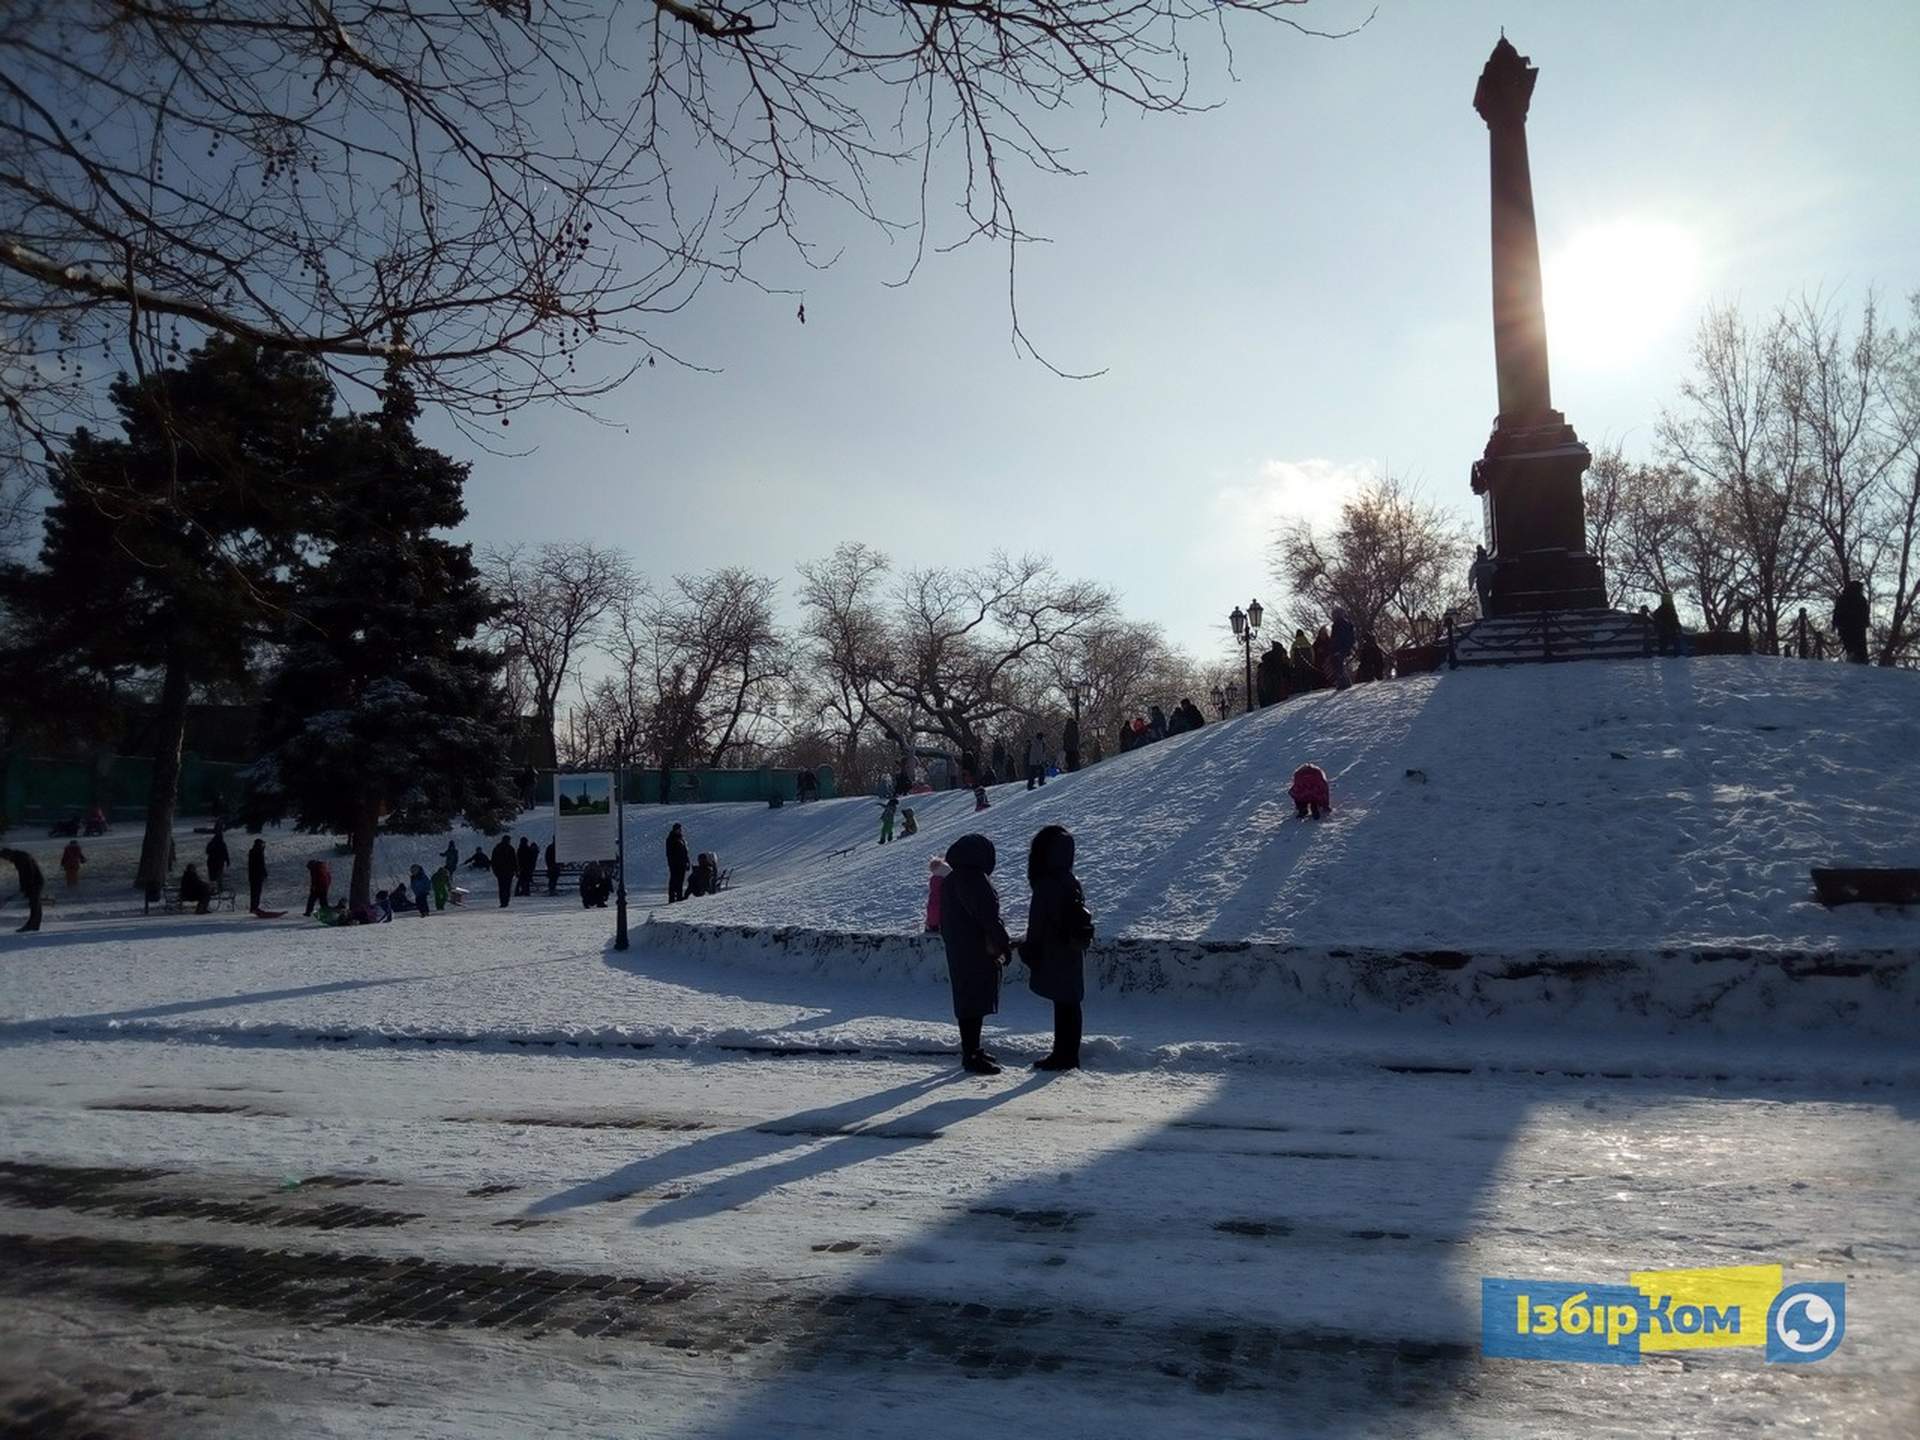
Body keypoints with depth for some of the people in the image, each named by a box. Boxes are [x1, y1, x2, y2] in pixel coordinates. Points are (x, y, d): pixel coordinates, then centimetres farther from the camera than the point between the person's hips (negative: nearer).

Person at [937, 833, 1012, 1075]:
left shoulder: (950, 880, 12)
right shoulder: (974, 878, -18)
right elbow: (988, 916, -20)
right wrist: (1005, 944, -11)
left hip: (958, 952, 10)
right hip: (978, 953, -10)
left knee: (967, 1002, 17)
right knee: (976, 1003, -4)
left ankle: (971, 1050, 28)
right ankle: (972, 1057, -1)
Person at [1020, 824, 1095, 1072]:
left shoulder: (1047, 885, -18)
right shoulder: (1072, 882, 7)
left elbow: (1038, 924, -15)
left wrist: (1030, 951, -4)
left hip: (1054, 956, -8)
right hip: (1072, 955, 8)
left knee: (1063, 1005, -1)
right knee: (1069, 1004, 13)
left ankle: (1064, 1055, 7)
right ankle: (1067, 1054, 22)